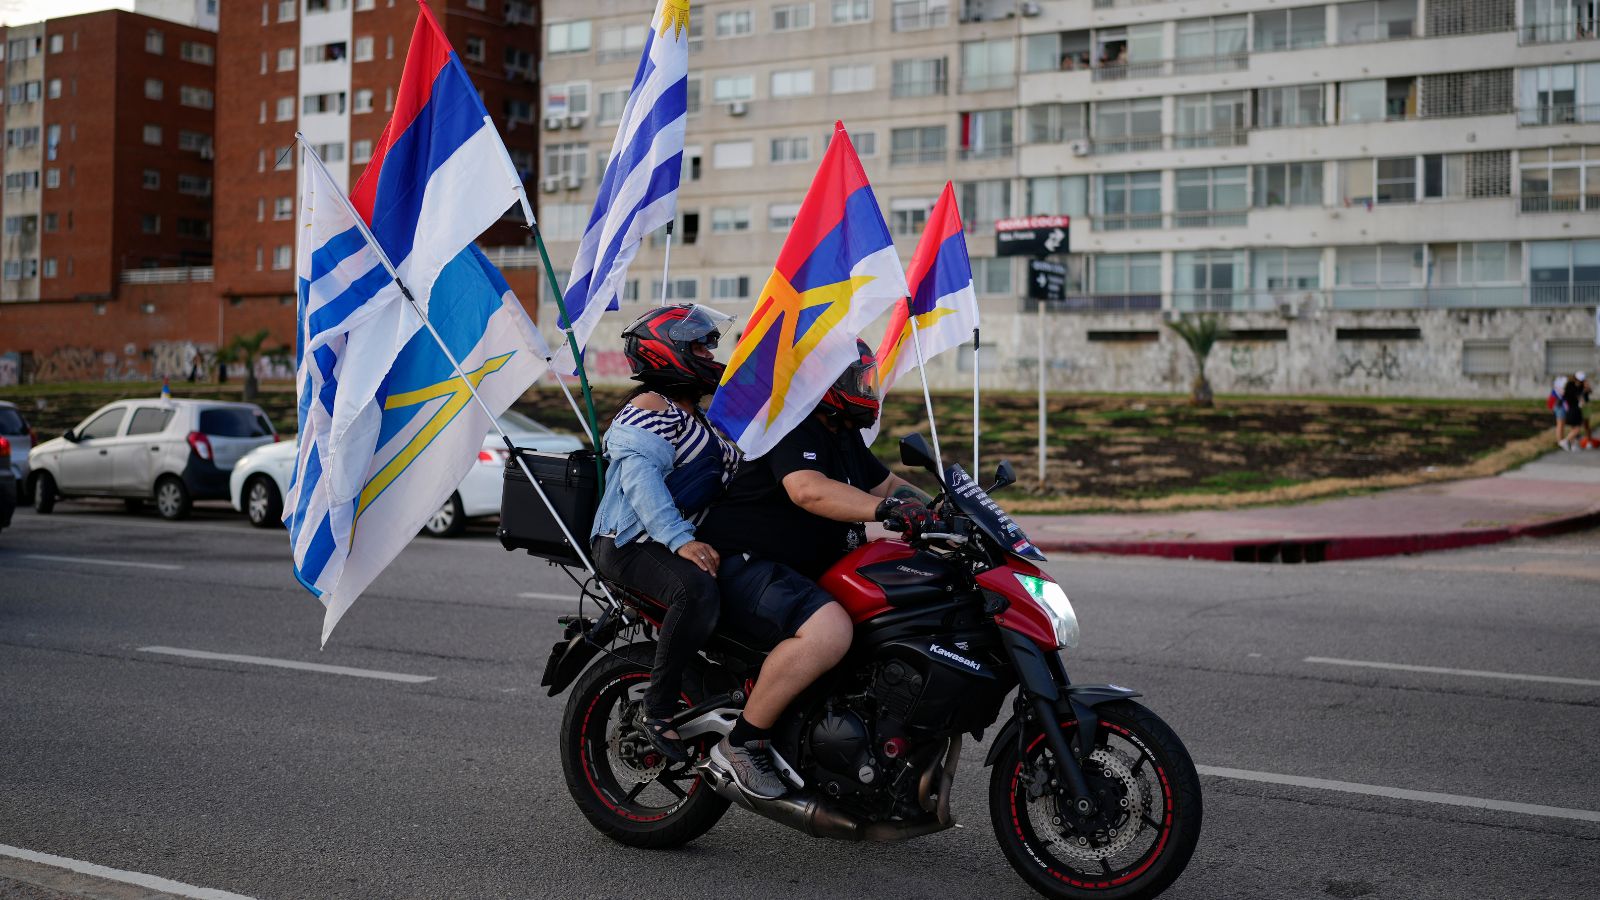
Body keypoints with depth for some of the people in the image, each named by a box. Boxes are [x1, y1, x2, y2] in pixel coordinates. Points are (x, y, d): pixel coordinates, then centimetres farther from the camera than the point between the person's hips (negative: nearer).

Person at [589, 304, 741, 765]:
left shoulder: (696, 418, 24)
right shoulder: (651, 407, -8)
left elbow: (739, 481, 29)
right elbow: (640, 476, -23)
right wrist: (680, 539, -35)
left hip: (687, 541, 10)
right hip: (630, 544, -10)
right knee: (697, 592, -37)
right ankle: (659, 711, -25)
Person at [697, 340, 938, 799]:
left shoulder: (843, 434, 18)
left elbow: (886, 483, 26)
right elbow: (807, 490, -33)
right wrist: (884, 509, -42)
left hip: (809, 571, 11)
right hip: (745, 566, -11)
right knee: (829, 630, -36)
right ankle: (742, 742, -22)